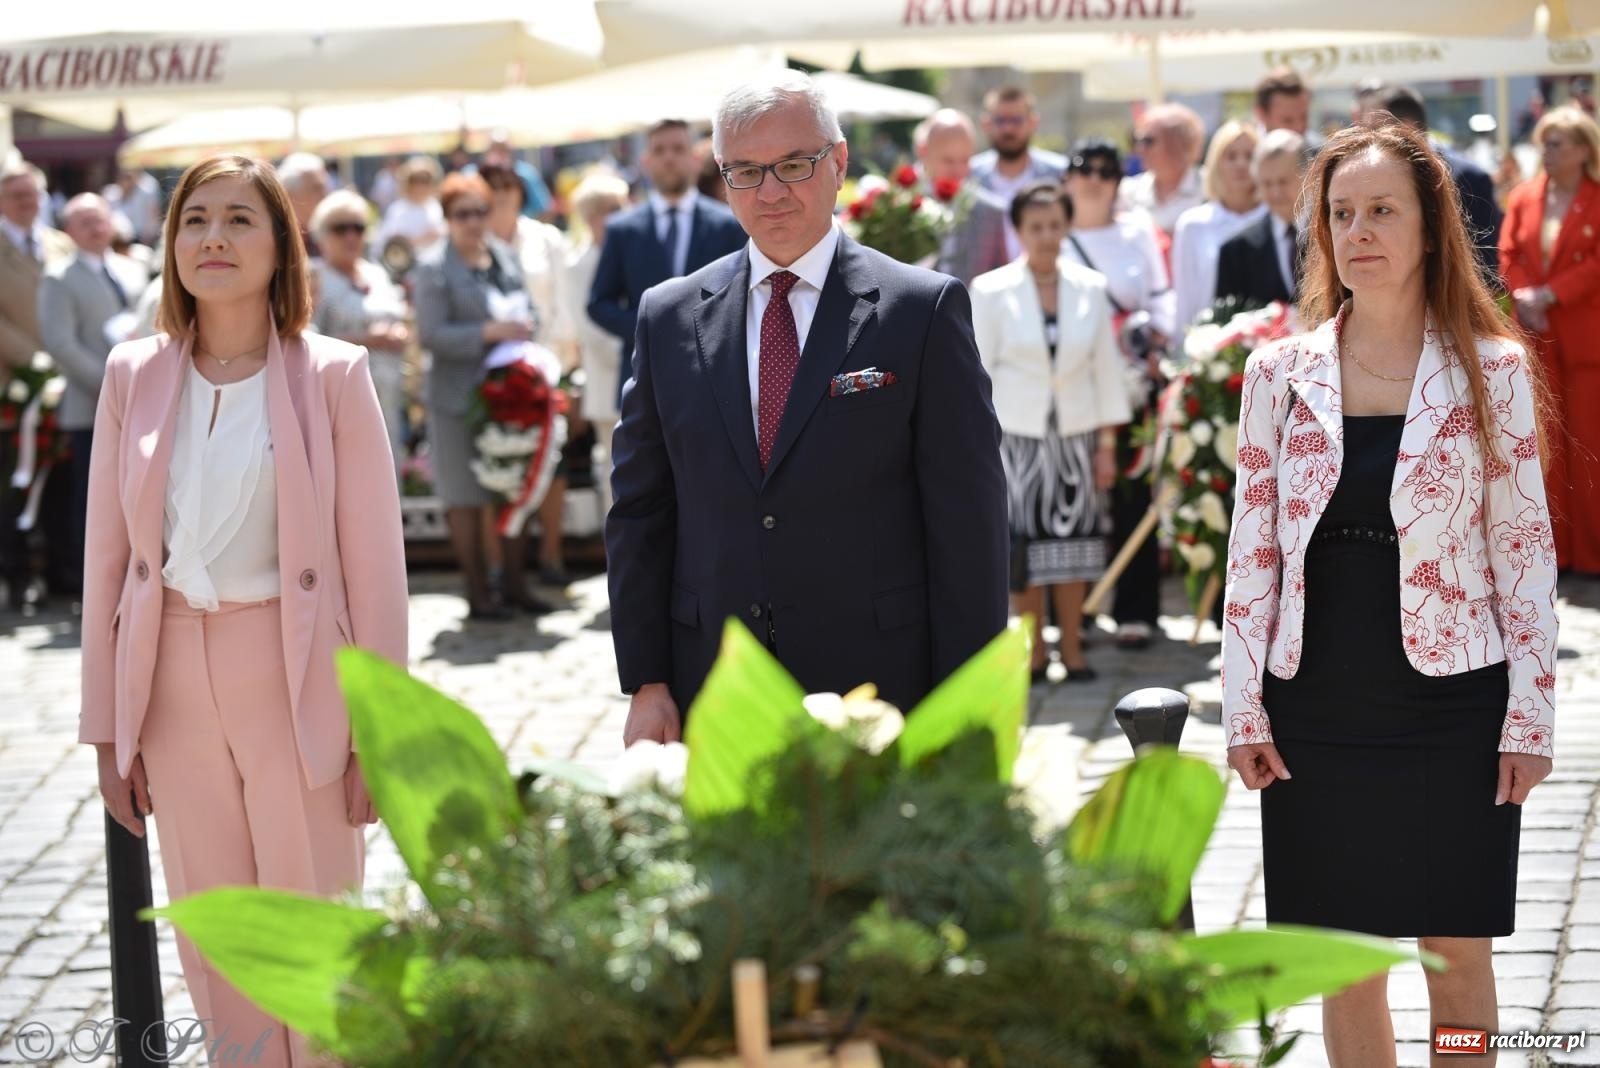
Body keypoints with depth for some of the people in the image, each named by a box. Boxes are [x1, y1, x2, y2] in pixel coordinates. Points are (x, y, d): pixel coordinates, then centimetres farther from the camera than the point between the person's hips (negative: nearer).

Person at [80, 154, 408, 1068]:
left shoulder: (333, 375, -3)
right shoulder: (134, 375, 5)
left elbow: (375, 563, -4)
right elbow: (109, 556, 7)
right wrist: (108, 730, 6)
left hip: (297, 684, -3)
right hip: (173, 680, 3)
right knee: (216, 950, 9)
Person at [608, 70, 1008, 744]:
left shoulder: (925, 309, -1)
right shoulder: (668, 316, 9)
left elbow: (968, 521, -3)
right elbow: (639, 512, 10)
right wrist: (646, 683, 3)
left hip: (877, 689, -2)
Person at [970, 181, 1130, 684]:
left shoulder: (1090, 288, 5)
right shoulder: (991, 291, -3)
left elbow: (1106, 367, 7)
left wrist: (1107, 444, 4)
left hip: (1075, 432, 2)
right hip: (1016, 434, -2)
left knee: (1072, 539, 5)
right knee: (1023, 543, -1)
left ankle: (1072, 650, 13)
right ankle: (1033, 651, 9)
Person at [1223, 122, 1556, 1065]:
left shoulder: (1494, 370, -2)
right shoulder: (1280, 372, 2)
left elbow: (1525, 545, -2)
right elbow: (1253, 546, 4)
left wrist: (1531, 716, -6)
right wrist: (1245, 709, 0)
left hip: (1452, 704, -2)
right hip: (1318, 710, 2)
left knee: (1459, 953, 8)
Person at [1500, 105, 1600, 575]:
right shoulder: (1524, 197, 9)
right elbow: (1508, 254, 6)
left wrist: (1549, 295, -17)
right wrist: (1523, 297, -11)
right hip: (1537, 335, 4)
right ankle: (1552, 546, 13)